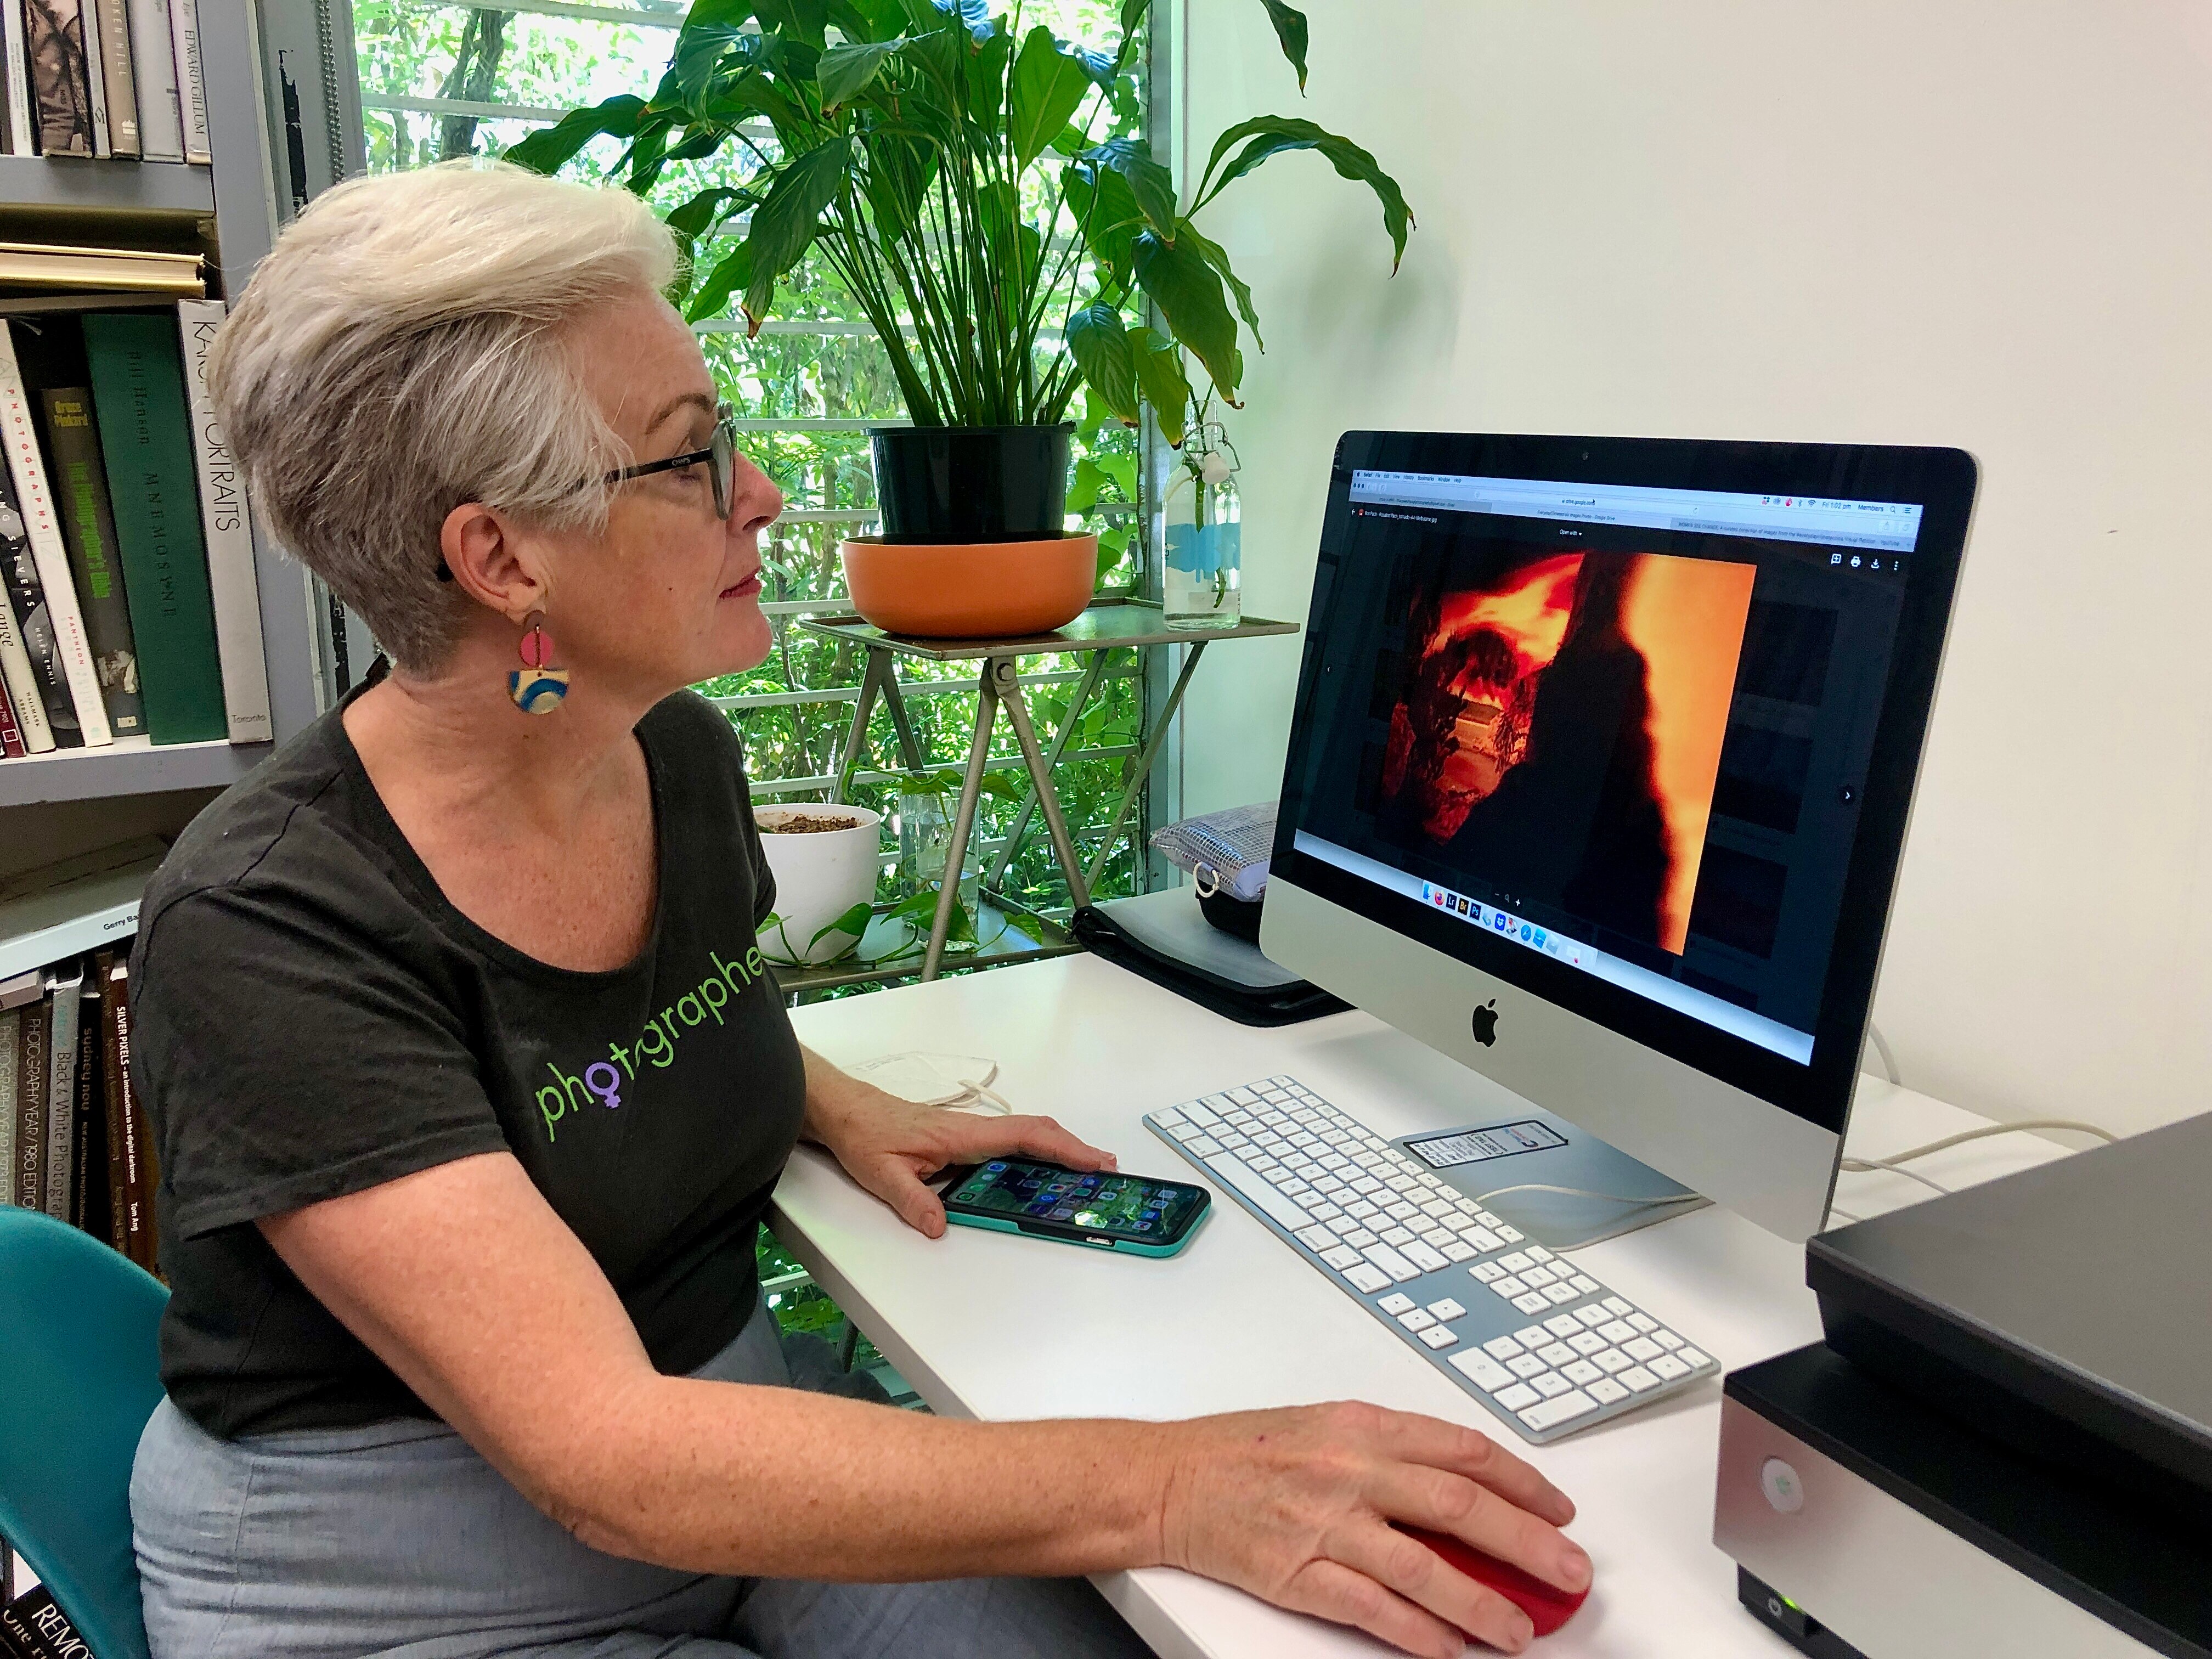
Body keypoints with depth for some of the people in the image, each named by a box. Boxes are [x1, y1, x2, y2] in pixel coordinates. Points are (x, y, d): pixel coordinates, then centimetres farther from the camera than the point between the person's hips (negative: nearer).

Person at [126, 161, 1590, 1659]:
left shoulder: (685, 756, -2)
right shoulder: (265, 927, -24)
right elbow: (607, 1455, -31)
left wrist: (846, 1108, 1)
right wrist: (1171, 1489, -36)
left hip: (737, 1430, 6)